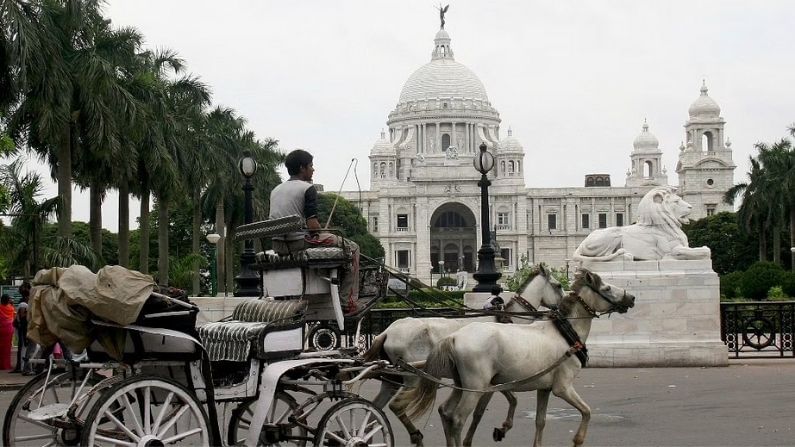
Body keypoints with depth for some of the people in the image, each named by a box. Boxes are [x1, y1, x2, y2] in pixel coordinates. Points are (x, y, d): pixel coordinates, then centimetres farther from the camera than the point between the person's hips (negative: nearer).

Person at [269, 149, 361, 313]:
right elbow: (312, 225, -18)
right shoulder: (308, 188, -9)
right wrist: (325, 235, 3)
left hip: (278, 246, 9)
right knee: (352, 248, 7)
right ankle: (348, 303, 2)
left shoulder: (275, 190, 14)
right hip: (301, 243, -9)